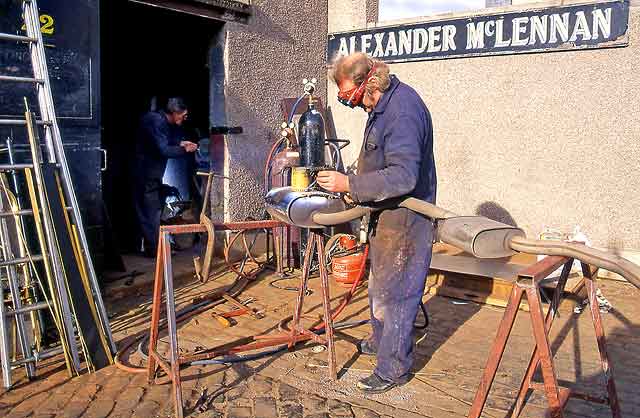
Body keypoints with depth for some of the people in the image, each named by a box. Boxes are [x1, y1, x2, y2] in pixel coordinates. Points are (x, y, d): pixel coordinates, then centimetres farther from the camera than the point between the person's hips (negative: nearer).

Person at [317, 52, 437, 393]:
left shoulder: (403, 112, -27)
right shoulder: (383, 103, 6)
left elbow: (403, 176, -33)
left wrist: (349, 184, -32)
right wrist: (356, 188, 9)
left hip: (404, 218, -10)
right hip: (387, 213, 11)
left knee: (394, 291, 1)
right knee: (379, 284, 24)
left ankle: (393, 368, 16)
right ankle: (380, 341, 44)